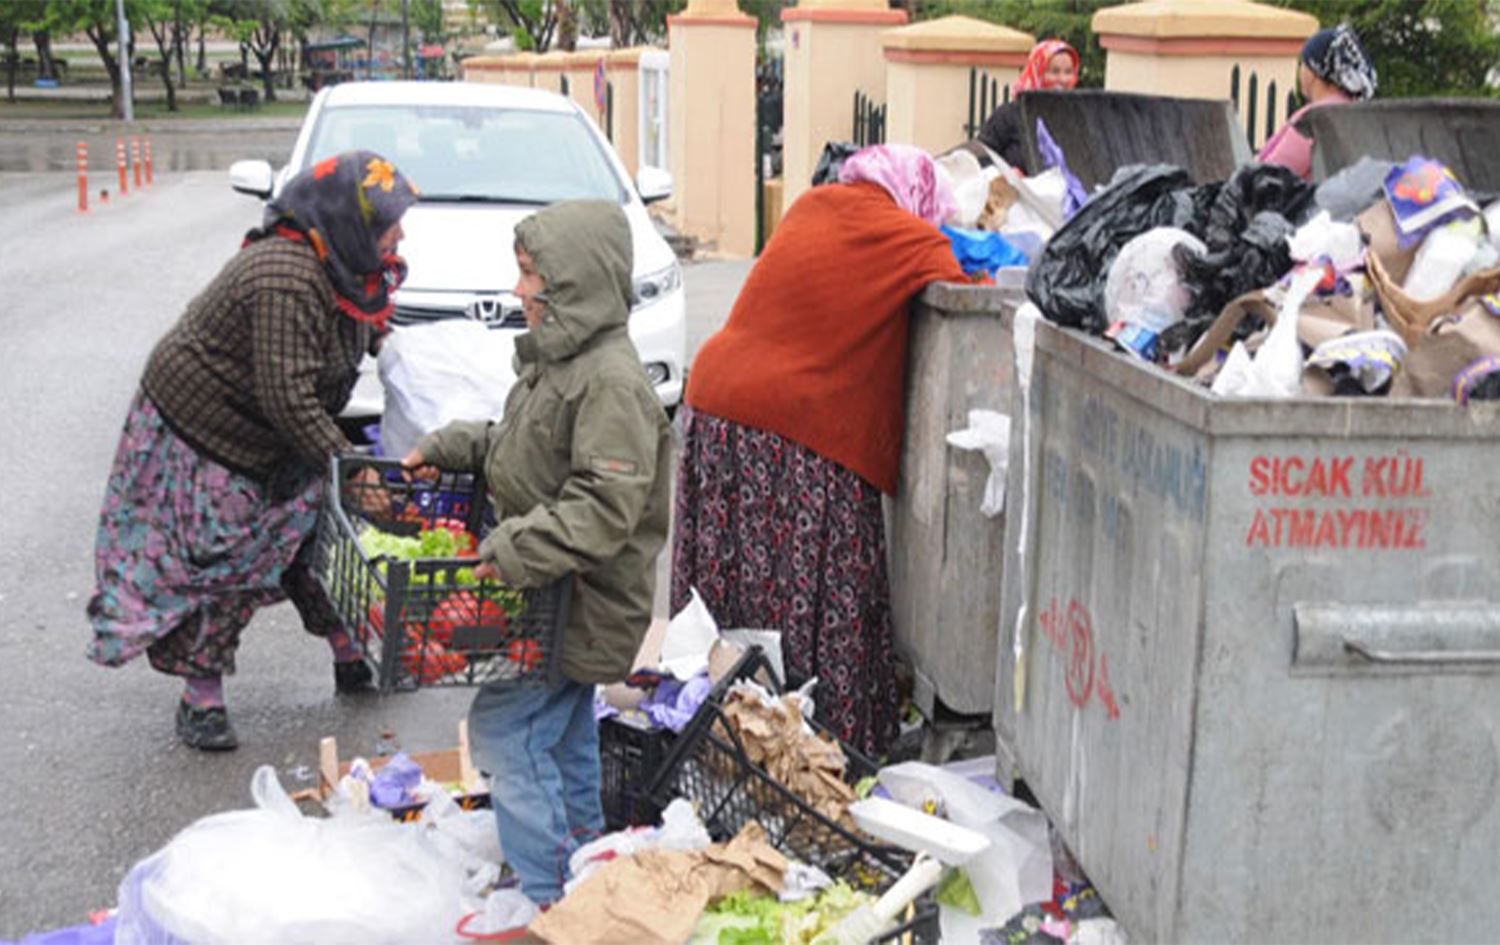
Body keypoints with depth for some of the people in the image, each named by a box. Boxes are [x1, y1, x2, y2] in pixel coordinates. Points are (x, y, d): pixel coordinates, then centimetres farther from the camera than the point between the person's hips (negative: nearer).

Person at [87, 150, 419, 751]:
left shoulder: (339, 268, -2)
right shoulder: (285, 280, -32)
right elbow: (287, 398, -34)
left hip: (267, 435, 9)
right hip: (201, 435, -9)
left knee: (316, 538, 11)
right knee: (219, 566, 0)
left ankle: (351, 657, 25)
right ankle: (202, 702, 14)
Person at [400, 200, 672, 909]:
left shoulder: (612, 380, -23)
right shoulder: (557, 359, 10)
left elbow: (606, 505, -29)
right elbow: (514, 444, 25)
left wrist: (515, 550, -32)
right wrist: (446, 449, 14)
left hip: (582, 603, -10)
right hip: (558, 593, 10)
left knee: (505, 728, -11)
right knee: (564, 731, 22)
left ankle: (549, 893, -3)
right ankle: (581, 856, 40)